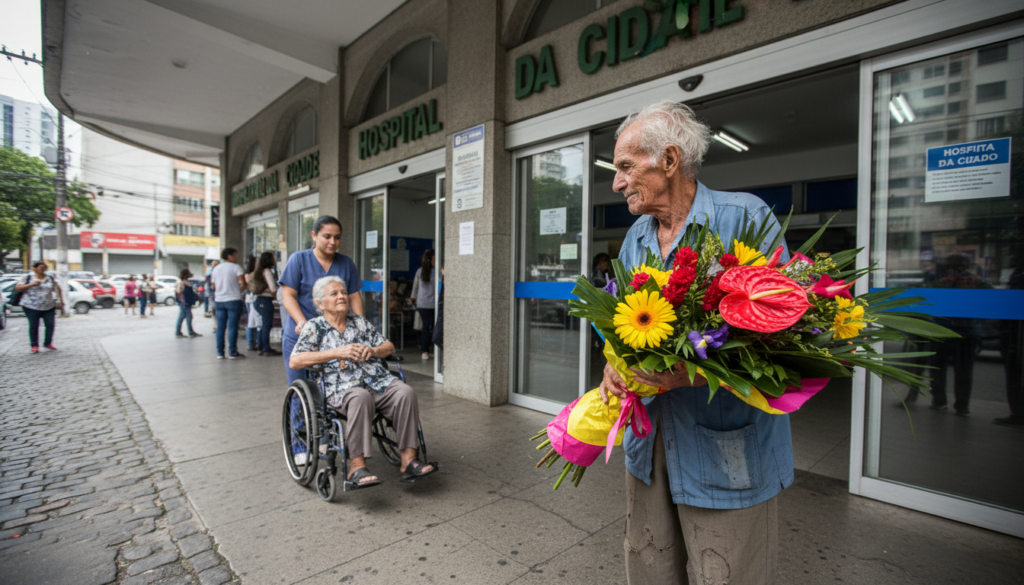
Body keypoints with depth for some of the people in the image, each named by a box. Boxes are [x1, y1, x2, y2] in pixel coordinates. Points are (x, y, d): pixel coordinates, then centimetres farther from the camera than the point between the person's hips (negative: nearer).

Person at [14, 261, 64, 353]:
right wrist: (31, 284, -17)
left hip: (48, 307, 3)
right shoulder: (28, 277, 1)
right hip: (31, 307, -2)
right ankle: (34, 345, 8)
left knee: (50, 325, 0)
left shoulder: (50, 278, 9)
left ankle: (47, 343, 14)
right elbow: (17, 288, -4)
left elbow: (57, 289, 15)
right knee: (33, 326, -1)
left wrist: (60, 300, 7)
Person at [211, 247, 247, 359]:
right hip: (233, 300, -6)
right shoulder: (236, 267, -6)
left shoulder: (216, 268, 12)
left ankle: (219, 353, 12)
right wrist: (238, 289, 4)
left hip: (219, 301, 6)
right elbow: (243, 284, -15)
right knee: (232, 327, -3)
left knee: (220, 327, 9)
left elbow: (213, 286, 15)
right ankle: (232, 353, 0)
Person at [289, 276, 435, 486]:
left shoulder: (360, 322, 23)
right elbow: (294, 361, -5)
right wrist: (337, 352, -12)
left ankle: (408, 460, -21)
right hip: (342, 387, -4)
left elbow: (389, 347, 23)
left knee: (405, 393, -25)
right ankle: (357, 466, -30)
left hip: (378, 380, 4)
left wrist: (373, 351, -2)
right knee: (361, 398, -38)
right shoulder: (314, 327, 11)